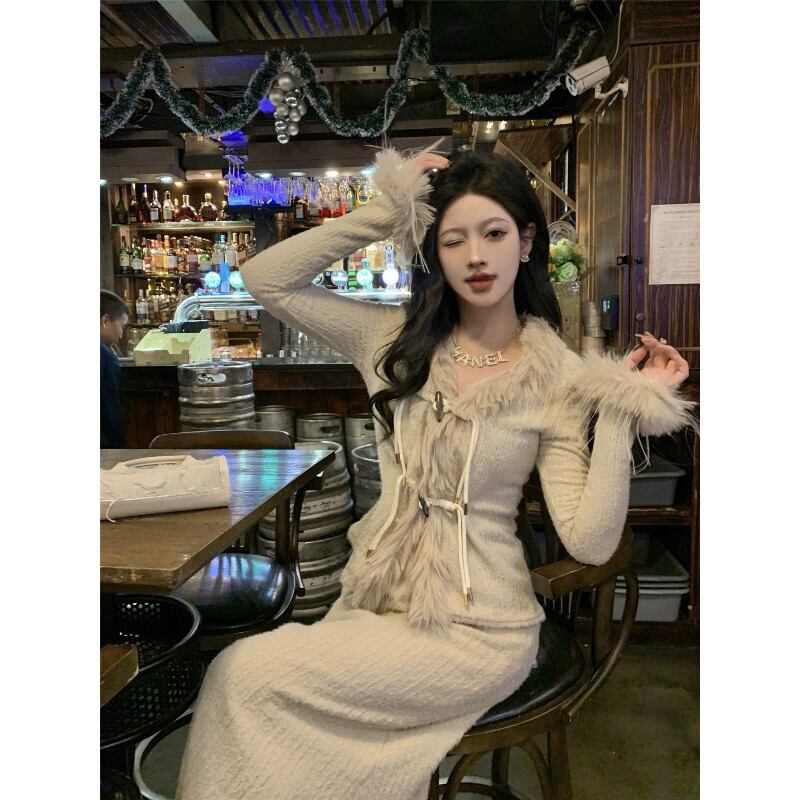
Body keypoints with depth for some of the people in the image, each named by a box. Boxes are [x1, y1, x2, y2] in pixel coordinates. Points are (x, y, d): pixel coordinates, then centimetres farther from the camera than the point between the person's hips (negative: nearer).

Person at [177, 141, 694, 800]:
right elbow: (266, 278, -2)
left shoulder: (557, 379, -7)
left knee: (246, 673, -15)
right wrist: (383, 214, -7)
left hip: (476, 632, -3)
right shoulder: (398, 340, 1)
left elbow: (590, 541, -12)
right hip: (375, 599, 4)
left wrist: (623, 409, -19)